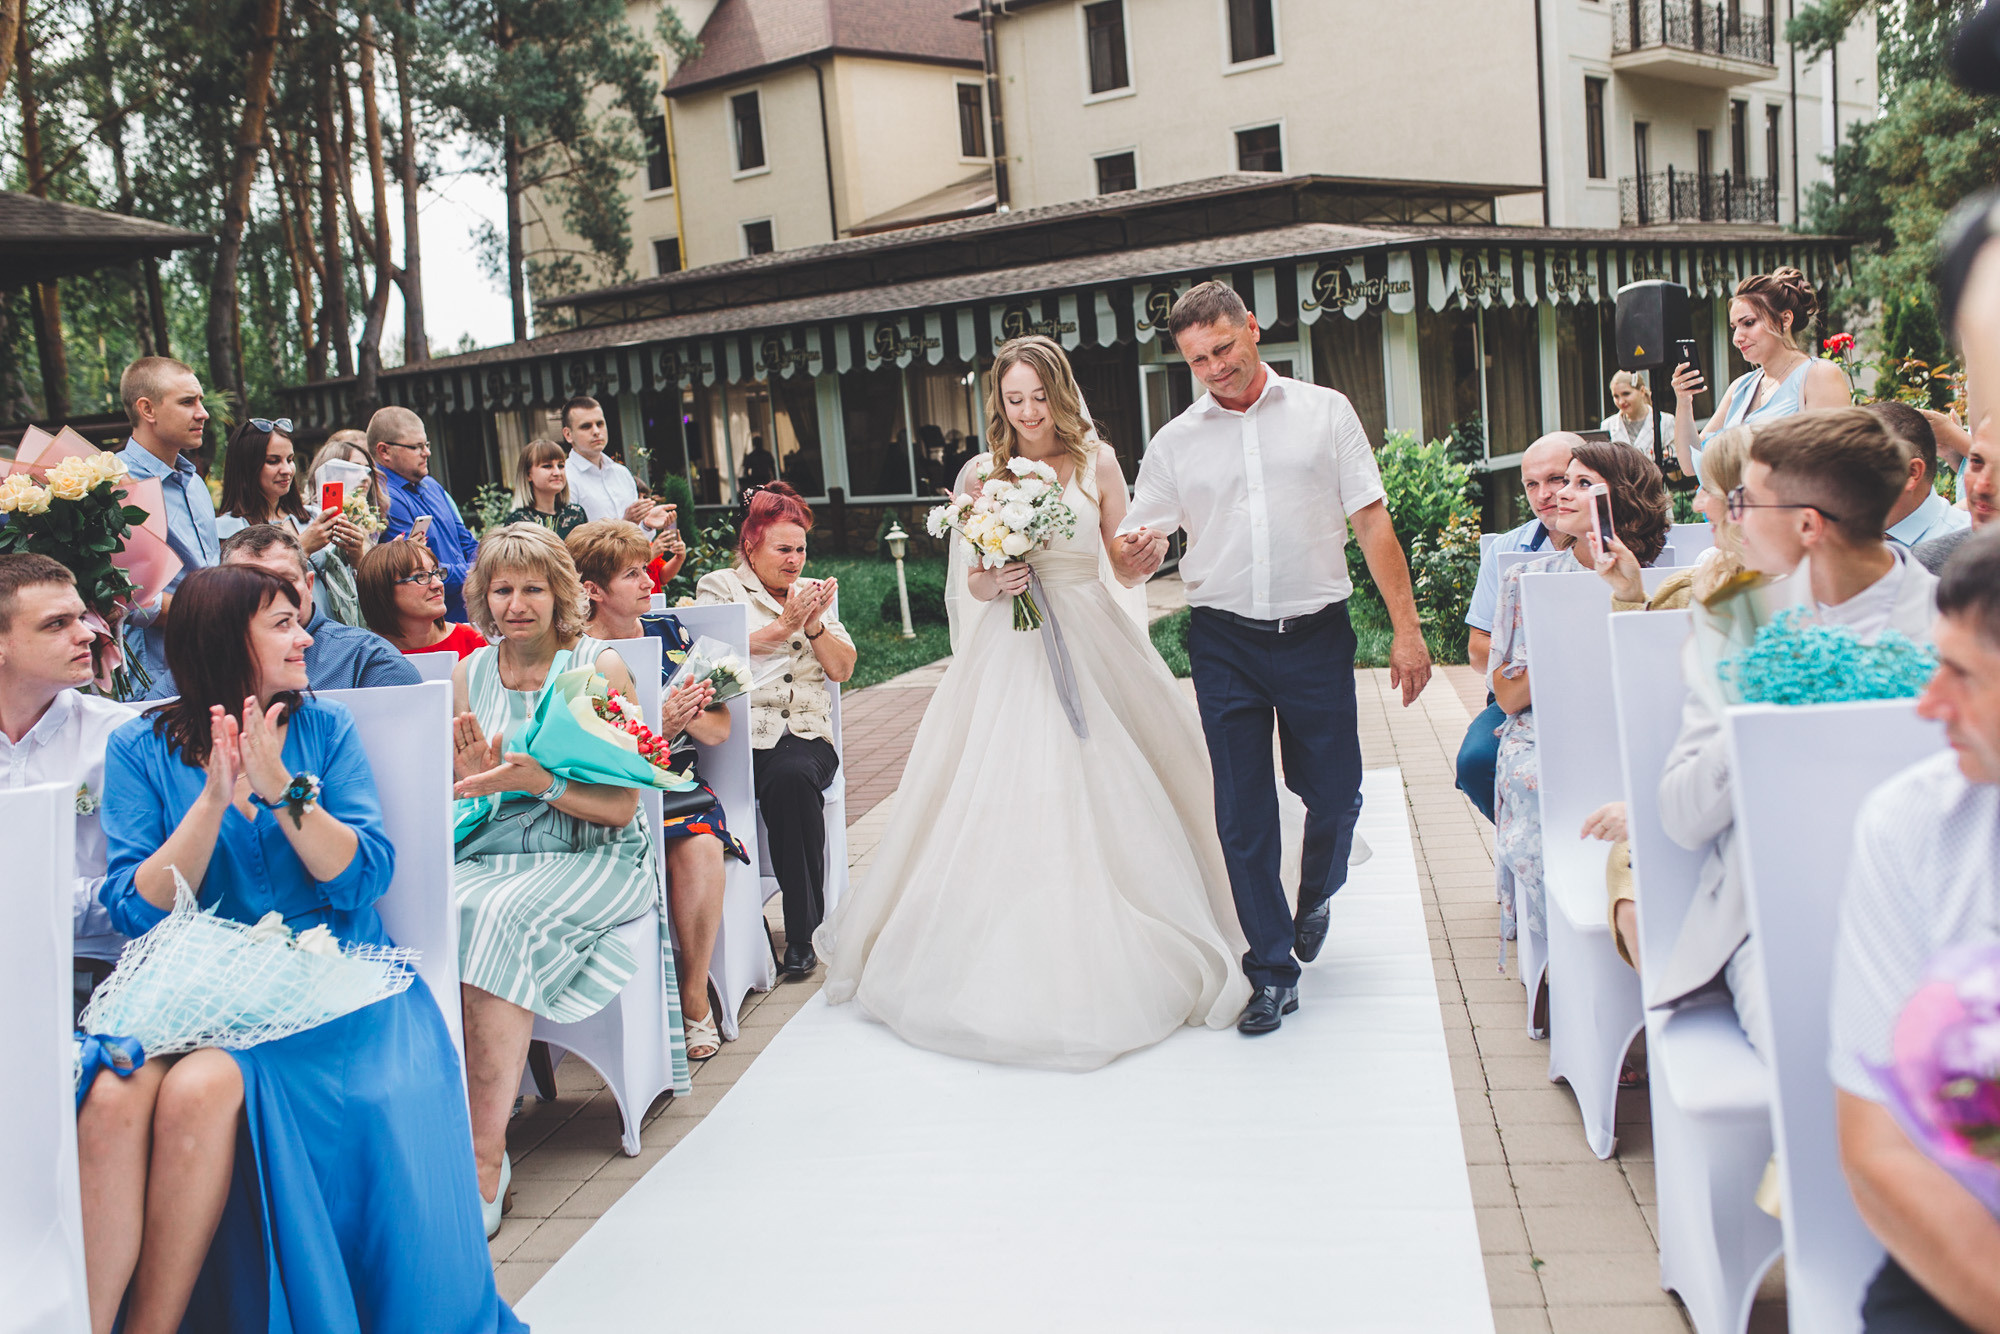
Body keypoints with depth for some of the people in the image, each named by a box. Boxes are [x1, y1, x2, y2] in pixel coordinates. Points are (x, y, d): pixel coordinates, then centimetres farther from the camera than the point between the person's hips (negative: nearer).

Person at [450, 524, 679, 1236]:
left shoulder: (600, 669, 1)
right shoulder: (468, 676, 12)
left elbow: (621, 805, -5)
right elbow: (451, 802, 17)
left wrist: (538, 780, -21)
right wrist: (469, 776, -7)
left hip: (594, 859, -3)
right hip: (488, 855, 4)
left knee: (502, 918, -33)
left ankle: (485, 1153, -31)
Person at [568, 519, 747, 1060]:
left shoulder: (670, 632, 11)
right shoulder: (574, 656, -2)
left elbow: (720, 730, 12)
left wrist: (693, 715, -11)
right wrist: (659, 727, -20)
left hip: (680, 784, 3)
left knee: (700, 847, -30)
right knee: (691, 848, -33)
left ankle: (694, 994, -16)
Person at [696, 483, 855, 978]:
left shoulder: (814, 593, 23)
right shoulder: (719, 586, 12)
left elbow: (842, 669, 15)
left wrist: (814, 624, -1)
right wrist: (784, 625, -9)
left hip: (806, 736, 3)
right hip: (742, 735, -3)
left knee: (792, 776, -34)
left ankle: (802, 935, -28)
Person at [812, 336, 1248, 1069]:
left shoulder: (1096, 465, 3)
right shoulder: (979, 477, 5)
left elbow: (1125, 566, 7)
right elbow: (970, 583, 9)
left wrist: (1148, 549, -12)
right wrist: (989, 585, -10)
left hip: (1089, 647, 0)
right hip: (1008, 657, 0)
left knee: (1103, 797, 1)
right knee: (1002, 801, -1)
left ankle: (1109, 963, 16)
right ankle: (1013, 971, 11)